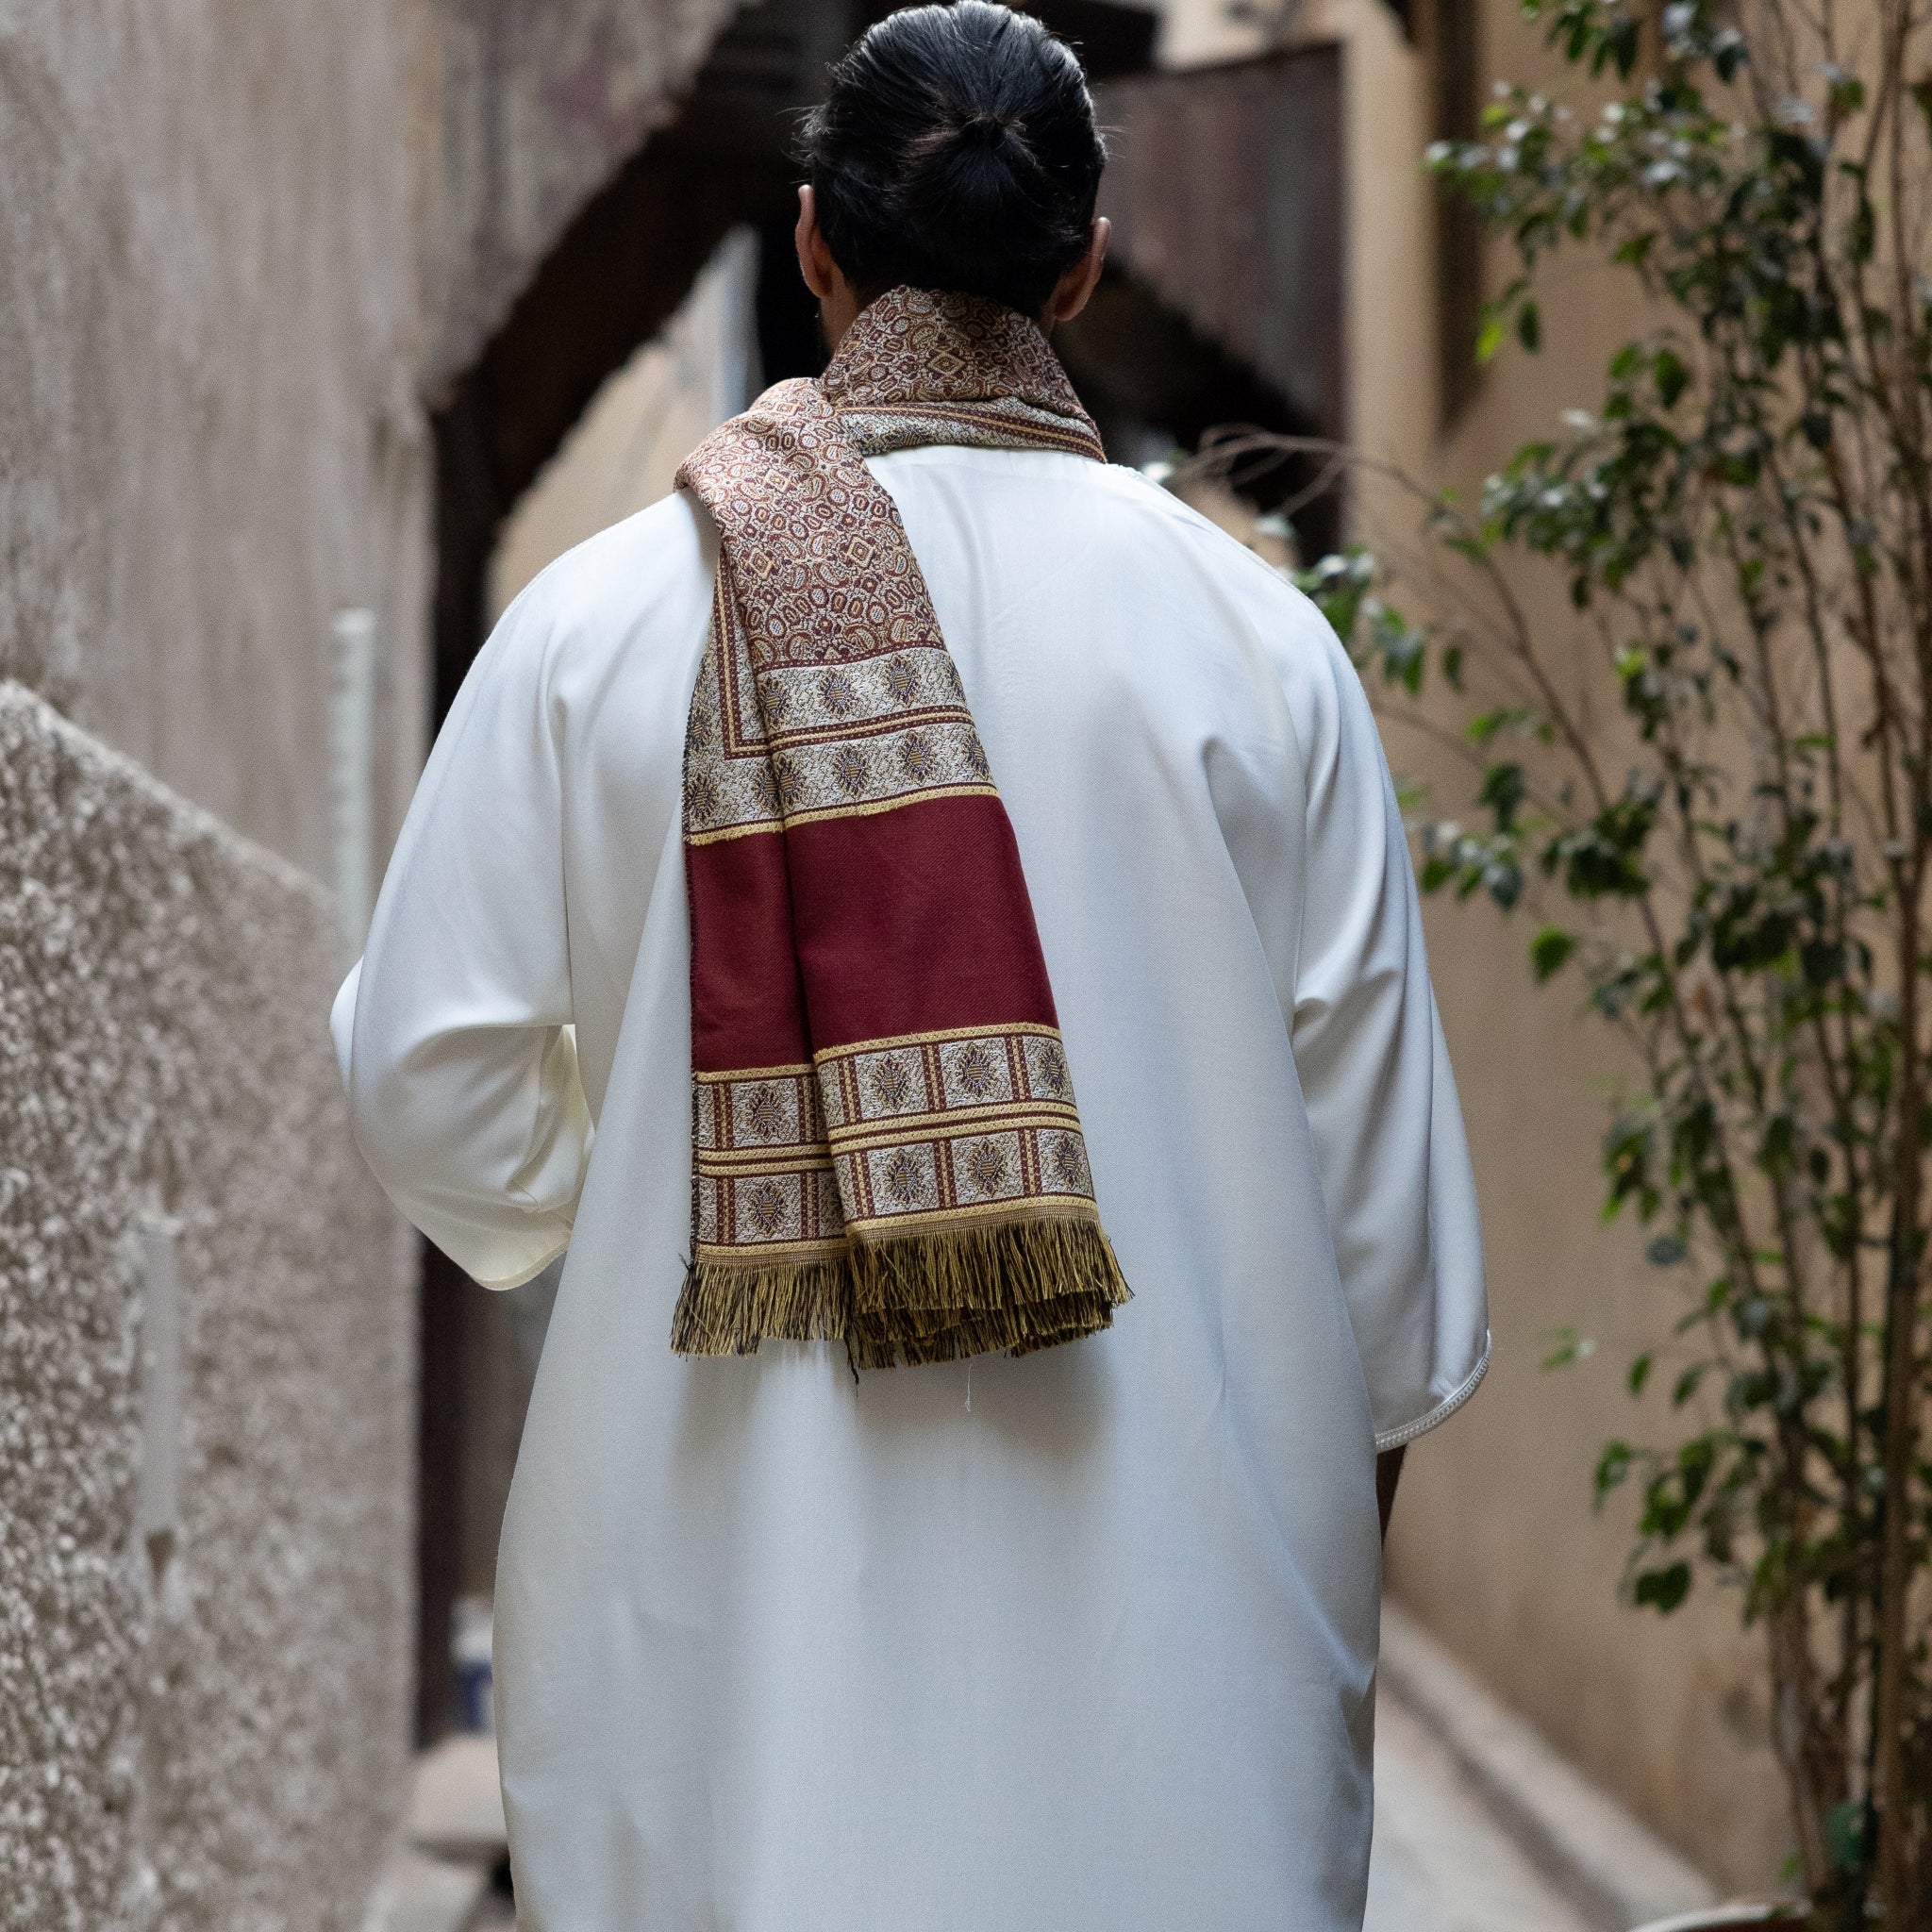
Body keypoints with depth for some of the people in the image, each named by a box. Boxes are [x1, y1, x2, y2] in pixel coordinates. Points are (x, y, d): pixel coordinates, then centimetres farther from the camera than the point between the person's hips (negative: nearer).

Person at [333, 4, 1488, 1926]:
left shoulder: (599, 625, -2)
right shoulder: (1252, 638, -1)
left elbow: (432, 1088, 1)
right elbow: (1374, 1136, 2)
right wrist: (1349, 1438, 16)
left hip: (731, 1596, 0)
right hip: (1172, 1581, 0)